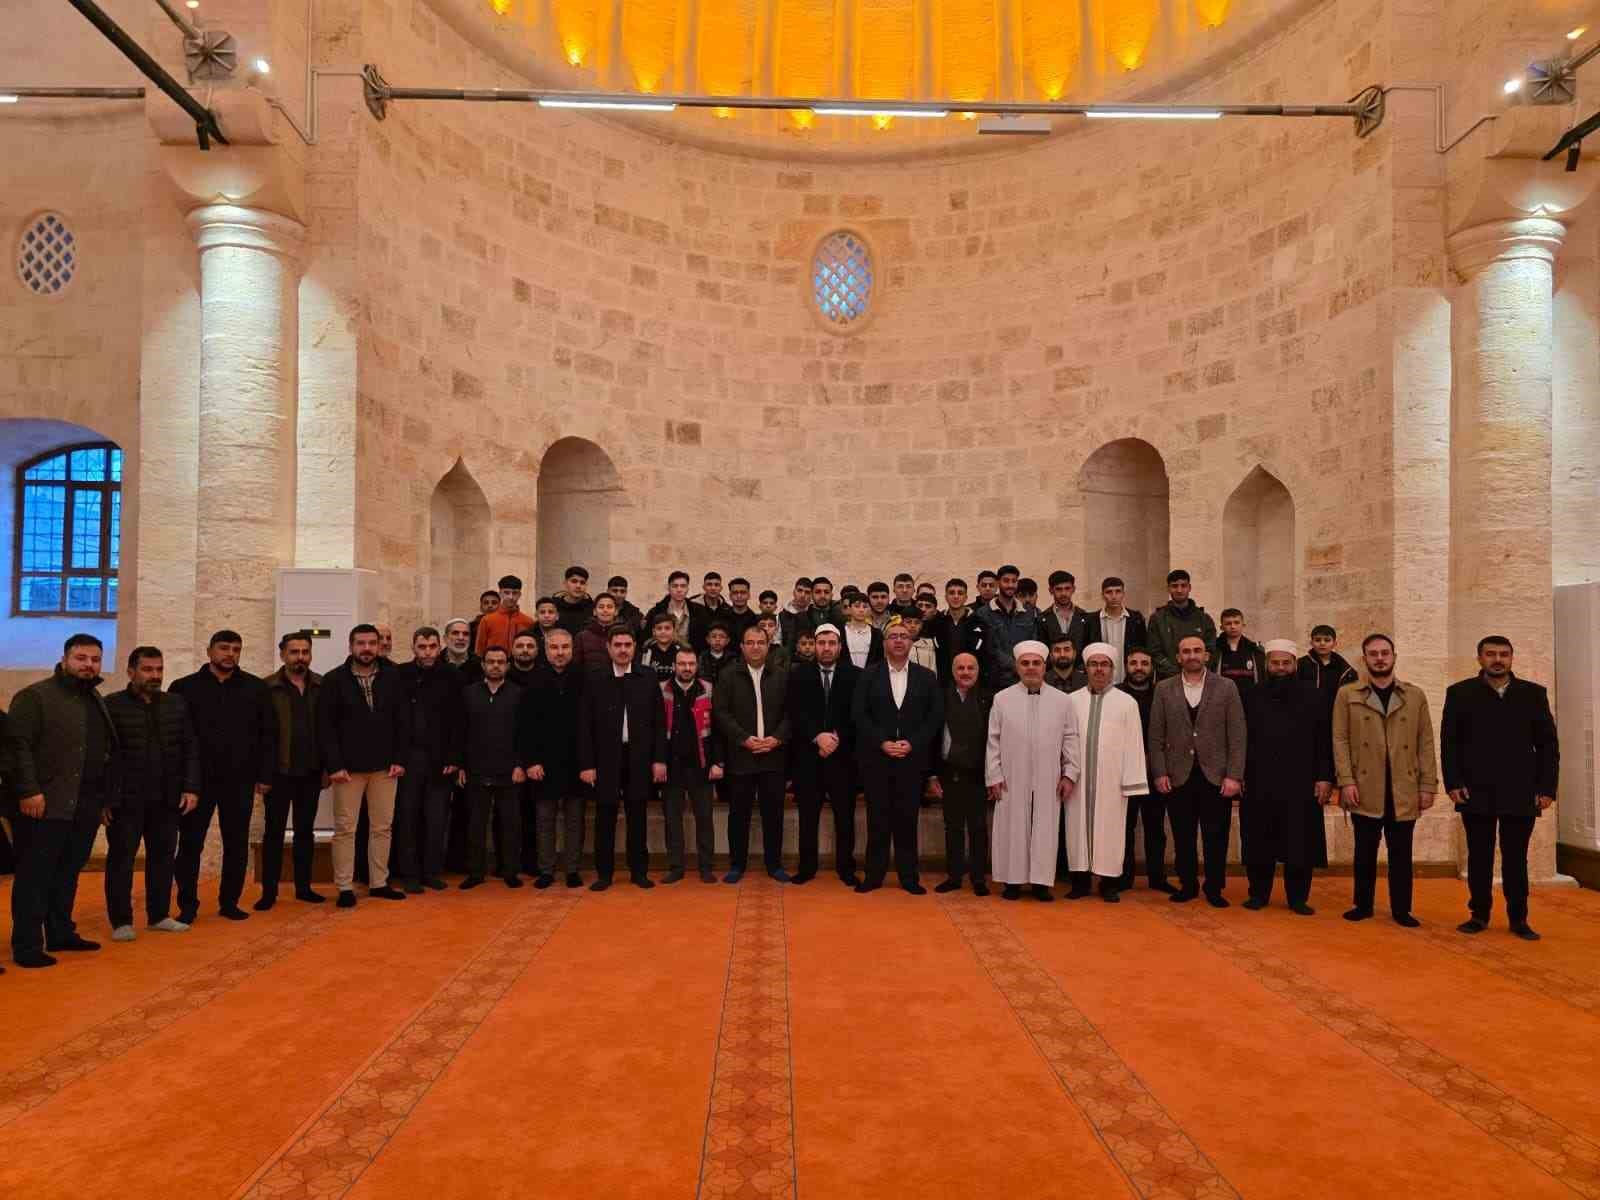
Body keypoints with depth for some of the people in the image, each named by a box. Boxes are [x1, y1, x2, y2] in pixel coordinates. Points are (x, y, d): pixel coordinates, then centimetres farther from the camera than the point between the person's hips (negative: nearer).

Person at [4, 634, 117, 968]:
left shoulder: (97, 702, 18)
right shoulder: (35, 696, -6)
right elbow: (17, 744, -14)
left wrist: (107, 799, 20)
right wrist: (29, 791, -21)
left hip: (85, 807, 7)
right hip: (44, 806, -7)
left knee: (68, 876, 15)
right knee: (35, 877, -1)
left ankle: (61, 934, 25)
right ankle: (27, 946, 4)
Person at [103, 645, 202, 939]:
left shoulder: (176, 704, 9)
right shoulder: (112, 706, -3)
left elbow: (190, 749, 10)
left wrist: (191, 788, 2)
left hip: (167, 798, 4)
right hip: (125, 799, -4)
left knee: (163, 857, 10)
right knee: (121, 859, 4)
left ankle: (160, 915, 21)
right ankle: (121, 921, 14)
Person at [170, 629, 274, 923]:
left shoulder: (255, 688, 5)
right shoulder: (184, 688, 2)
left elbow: (267, 734, 5)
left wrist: (265, 775, 0)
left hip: (240, 780, 1)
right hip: (196, 780, -1)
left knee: (237, 844, 8)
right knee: (190, 844, 4)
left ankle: (229, 902, 19)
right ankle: (188, 905, 15)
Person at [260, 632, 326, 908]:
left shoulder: (321, 686, 3)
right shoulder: (268, 687, -4)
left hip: (310, 772, 3)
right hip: (279, 772, -2)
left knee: (305, 831, 12)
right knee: (274, 832, 5)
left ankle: (303, 887, 21)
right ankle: (269, 892, 13)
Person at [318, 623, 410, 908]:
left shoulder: (392, 676, 2)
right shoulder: (334, 679, -4)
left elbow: (402, 720, 3)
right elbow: (325, 726, -6)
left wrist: (399, 759, -4)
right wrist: (334, 765, -12)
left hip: (385, 767, 2)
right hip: (348, 767, -2)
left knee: (383, 827, 9)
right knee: (345, 829, 3)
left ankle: (379, 883, 20)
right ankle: (345, 887, 12)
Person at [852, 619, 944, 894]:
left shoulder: (927, 677, 7)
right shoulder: (868, 675, 5)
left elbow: (936, 717, 2)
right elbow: (859, 714, -1)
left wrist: (912, 743, -10)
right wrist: (883, 743, -11)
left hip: (913, 759, 1)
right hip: (876, 758, 0)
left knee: (907, 819, 4)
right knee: (878, 819, 4)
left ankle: (909, 876, 13)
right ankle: (874, 874, 12)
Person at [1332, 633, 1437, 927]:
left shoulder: (1416, 695, 8)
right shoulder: (1347, 694, 3)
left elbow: (1425, 743, 6)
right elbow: (1340, 740, 0)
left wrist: (1428, 785, 0)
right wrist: (1346, 781, -9)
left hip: (1404, 790, 1)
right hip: (1366, 790, -1)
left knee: (1401, 853, 6)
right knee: (1365, 851, 7)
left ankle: (1401, 909, 18)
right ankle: (1363, 905, 19)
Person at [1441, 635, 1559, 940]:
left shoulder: (1534, 693, 7)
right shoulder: (1460, 693, 4)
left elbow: (1548, 744, 6)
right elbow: (1449, 742, 2)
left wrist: (1547, 788, -2)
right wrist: (1453, 783, -7)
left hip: (1521, 793, 1)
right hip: (1476, 792, -1)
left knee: (1516, 858, 7)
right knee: (1479, 857, 6)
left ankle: (1518, 918, 17)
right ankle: (1479, 914, 16)